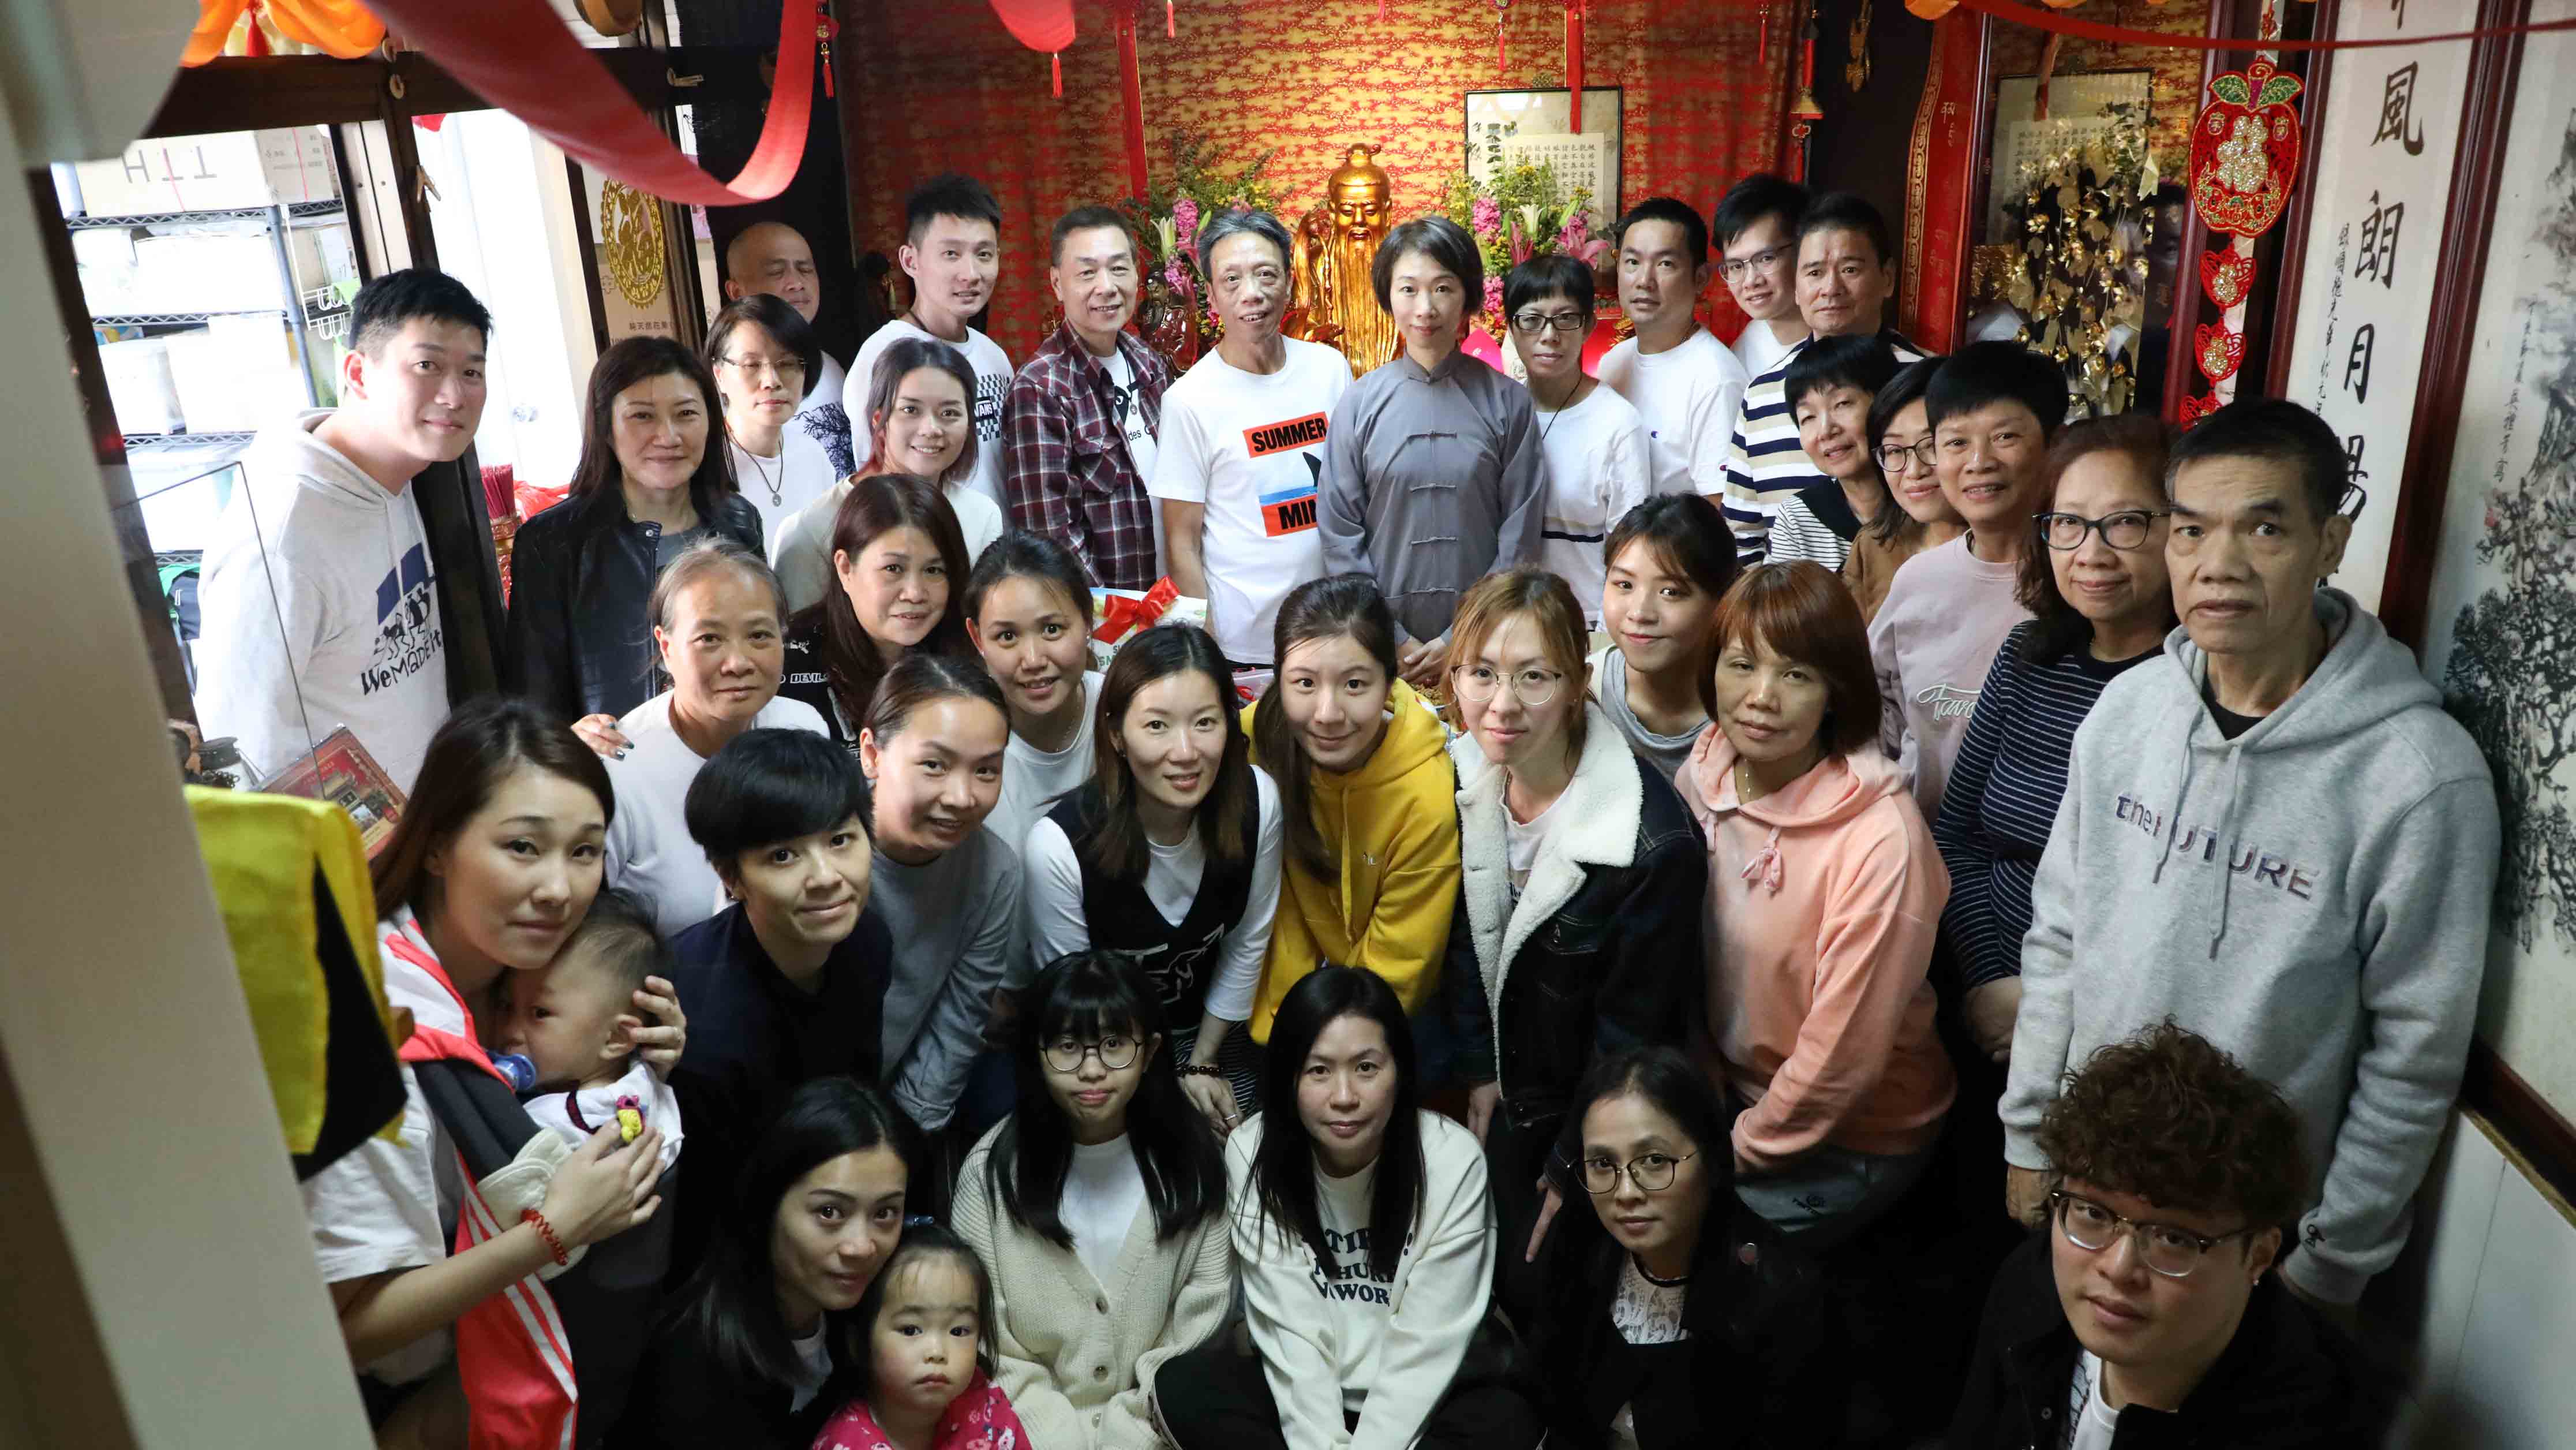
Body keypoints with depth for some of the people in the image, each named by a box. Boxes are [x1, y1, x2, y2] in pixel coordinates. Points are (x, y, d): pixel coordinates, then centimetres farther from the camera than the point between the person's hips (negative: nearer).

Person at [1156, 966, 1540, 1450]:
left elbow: (1426, 1343, -16)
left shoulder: (1453, 1161, -19)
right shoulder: (1253, 1153, -14)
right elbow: (1290, 1328, -14)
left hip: (1426, 1396, -1)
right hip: (1302, 1391, 2)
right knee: (1181, 1388, -23)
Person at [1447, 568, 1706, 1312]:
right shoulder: (1468, 777, -11)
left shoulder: (1653, 845, -31)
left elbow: (1632, 1035, -20)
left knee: (1533, 1284, 0)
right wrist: (1481, 1072, 3)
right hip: (1516, 1087, 6)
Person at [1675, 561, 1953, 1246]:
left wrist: (1733, 1151, -9)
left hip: (1853, 1139, -5)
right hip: (1725, 1089, 6)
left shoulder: (1879, 839, -27)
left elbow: (1841, 1059, -20)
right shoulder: (1701, 777, -7)